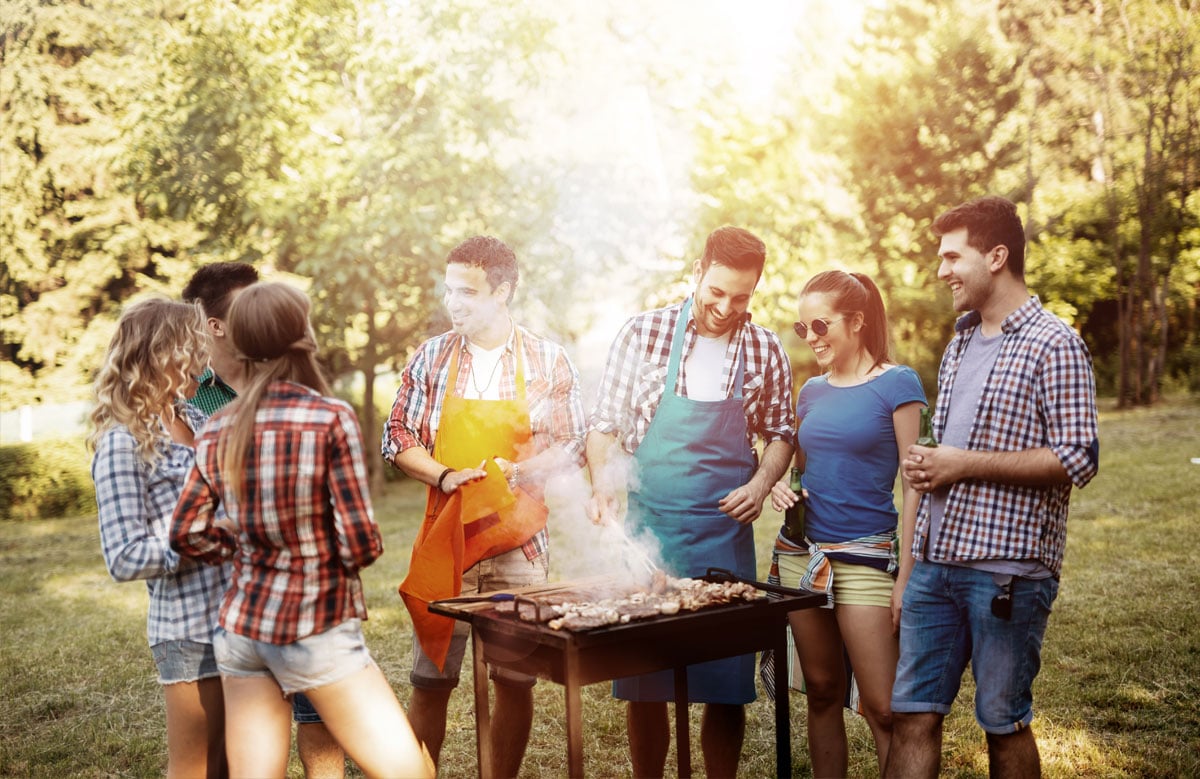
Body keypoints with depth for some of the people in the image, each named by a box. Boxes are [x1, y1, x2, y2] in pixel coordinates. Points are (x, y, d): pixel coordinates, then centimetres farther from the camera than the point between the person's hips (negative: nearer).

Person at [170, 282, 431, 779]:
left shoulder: (217, 431, 2)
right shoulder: (331, 418, -13)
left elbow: (186, 534, 7)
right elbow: (360, 542, -14)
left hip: (239, 628, 6)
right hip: (316, 627, -6)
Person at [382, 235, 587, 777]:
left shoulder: (548, 361, 1)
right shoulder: (432, 357, 3)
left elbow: (573, 447, 3)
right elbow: (397, 439, 5)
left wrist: (516, 471, -15)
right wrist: (444, 475, -12)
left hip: (520, 542, 0)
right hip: (445, 535, 0)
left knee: (515, 681, 7)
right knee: (430, 681, 3)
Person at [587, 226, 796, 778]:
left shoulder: (766, 351, 2)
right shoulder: (643, 333, -2)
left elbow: (780, 433, 12)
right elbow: (604, 424, 0)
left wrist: (762, 483, -6)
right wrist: (603, 483, -17)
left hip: (725, 535, 1)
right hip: (644, 529, -1)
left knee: (727, 686, 6)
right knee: (643, 683, 7)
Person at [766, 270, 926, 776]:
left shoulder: (896, 384, -5)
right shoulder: (812, 391, 11)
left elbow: (914, 483, -7)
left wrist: (906, 576, -11)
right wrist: (778, 486, -2)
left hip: (864, 557, -5)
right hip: (800, 554, 5)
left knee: (884, 708, -6)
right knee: (821, 692, 11)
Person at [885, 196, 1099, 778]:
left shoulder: (1053, 345, -7)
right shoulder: (959, 343, 17)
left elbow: (1078, 460, -14)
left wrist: (966, 465, -15)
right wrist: (924, 465, 4)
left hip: (1007, 568, -7)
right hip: (936, 561, 7)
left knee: (1004, 721, 7)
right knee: (912, 711, 5)